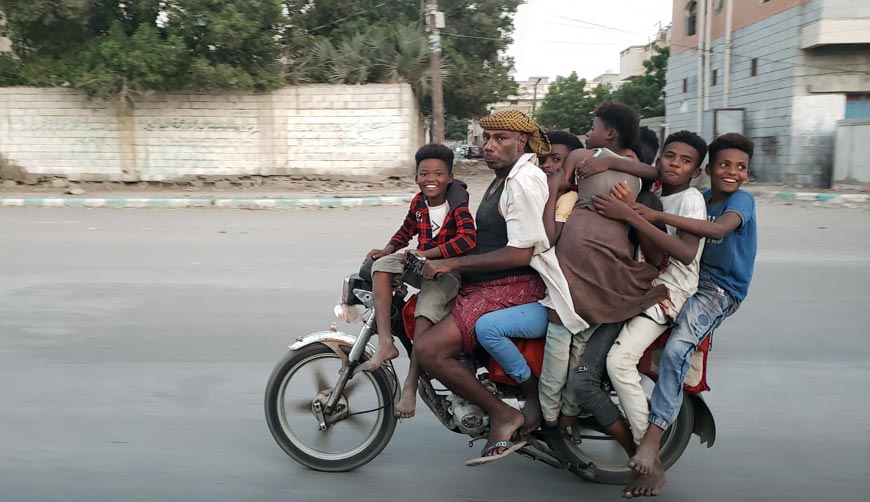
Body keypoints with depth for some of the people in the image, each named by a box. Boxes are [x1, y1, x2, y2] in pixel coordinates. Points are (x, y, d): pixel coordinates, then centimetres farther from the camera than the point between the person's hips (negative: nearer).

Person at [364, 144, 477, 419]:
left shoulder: (458, 207, -12)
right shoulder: (418, 202, 7)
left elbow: (468, 239, -28)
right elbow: (406, 230, 22)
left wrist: (426, 253, -28)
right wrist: (388, 249, 5)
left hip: (449, 270, -6)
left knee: (427, 304, -31)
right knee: (381, 265, -19)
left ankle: (410, 385, -26)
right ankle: (385, 342, -27)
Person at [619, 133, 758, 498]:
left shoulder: (741, 200, -7)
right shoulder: (699, 198, 13)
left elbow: (719, 229, -28)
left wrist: (659, 217, -35)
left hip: (719, 291, -7)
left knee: (676, 350, -30)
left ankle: (651, 445, -30)